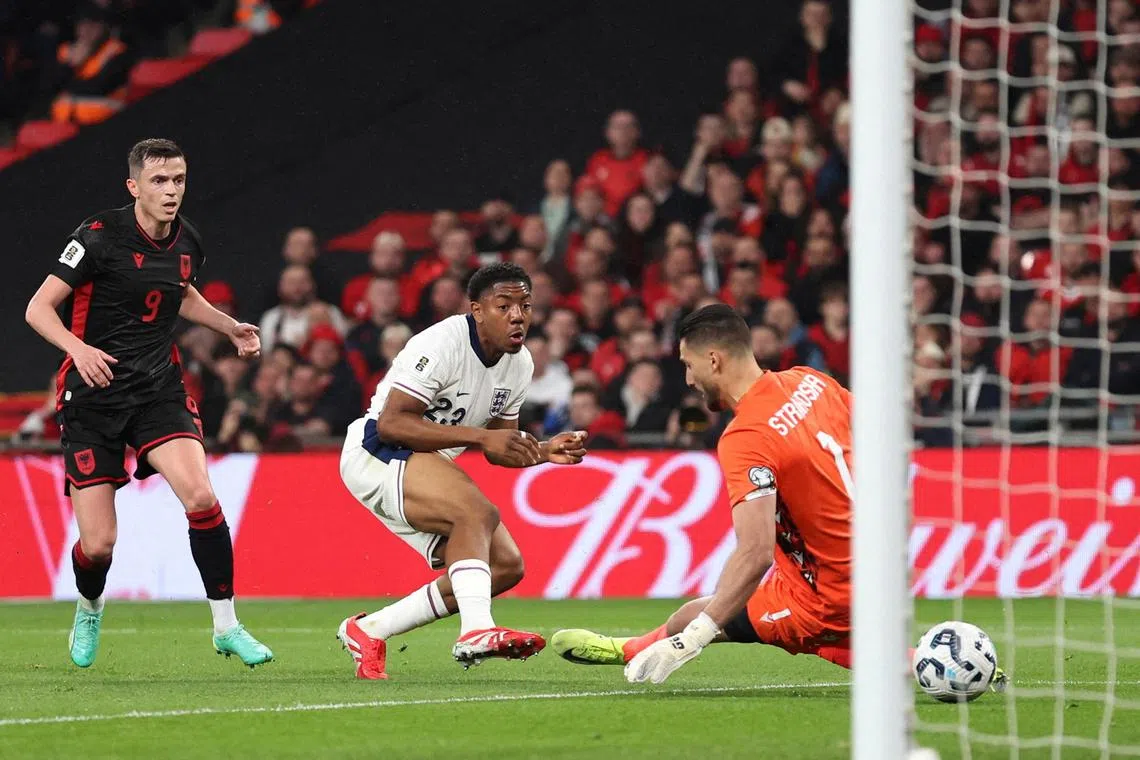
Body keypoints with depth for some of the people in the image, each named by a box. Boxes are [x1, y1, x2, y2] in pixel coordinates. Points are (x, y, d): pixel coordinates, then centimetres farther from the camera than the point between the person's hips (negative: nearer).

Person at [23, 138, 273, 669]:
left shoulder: (188, 243, 5)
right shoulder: (100, 238, -12)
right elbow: (38, 308, -12)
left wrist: (230, 327, 14)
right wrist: (77, 347, -29)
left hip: (159, 391, 3)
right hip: (93, 394, -3)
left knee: (200, 495, -23)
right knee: (98, 545, -5)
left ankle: (226, 625, -11)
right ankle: (89, 609, 31)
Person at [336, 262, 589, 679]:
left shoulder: (519, 364, 5)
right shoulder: (441, 344, -21)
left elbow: (497, 449, 14)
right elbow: (391, 423, -26)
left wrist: (543, 451, -7)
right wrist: (479, 436, -29)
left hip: (429, 465, 9)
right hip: (377, 454, -9)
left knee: (506, 565, -2)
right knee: (479, 514, -31)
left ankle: (369, 630, 4)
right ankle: (476, 630, -47)